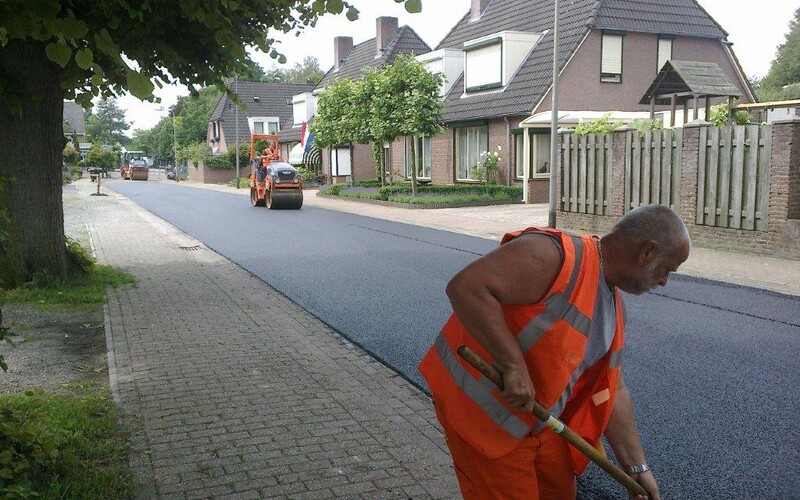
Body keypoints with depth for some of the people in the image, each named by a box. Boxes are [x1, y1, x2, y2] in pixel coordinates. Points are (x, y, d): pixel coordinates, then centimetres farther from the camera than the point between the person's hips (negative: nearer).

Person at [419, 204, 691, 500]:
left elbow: (612, 391, 13)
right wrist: (514, 365, -33)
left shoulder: (612, 308, 7)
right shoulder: (556, 256, -24)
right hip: (482, 410, -9)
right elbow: (465, 287, -33)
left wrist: (636, 467, 14)